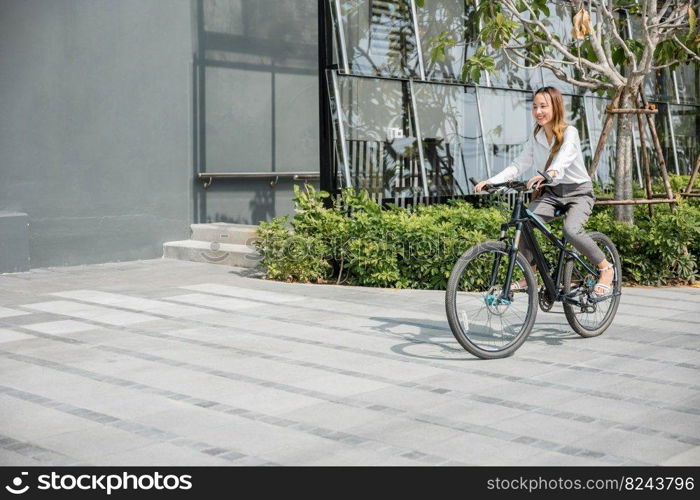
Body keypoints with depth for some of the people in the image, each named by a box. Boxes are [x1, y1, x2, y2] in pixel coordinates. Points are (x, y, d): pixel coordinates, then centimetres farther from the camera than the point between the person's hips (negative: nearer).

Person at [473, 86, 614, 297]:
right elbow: (519, 164, 0)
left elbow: (564, 160, -33)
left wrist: (549, 174, -55)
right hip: (551, 193, 5)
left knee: (571, 230, -32)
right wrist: (490, 181, -14)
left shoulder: (569, 133, -13)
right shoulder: (536, 137, 5)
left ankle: (606, 268, -7)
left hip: (578, 192, -5)